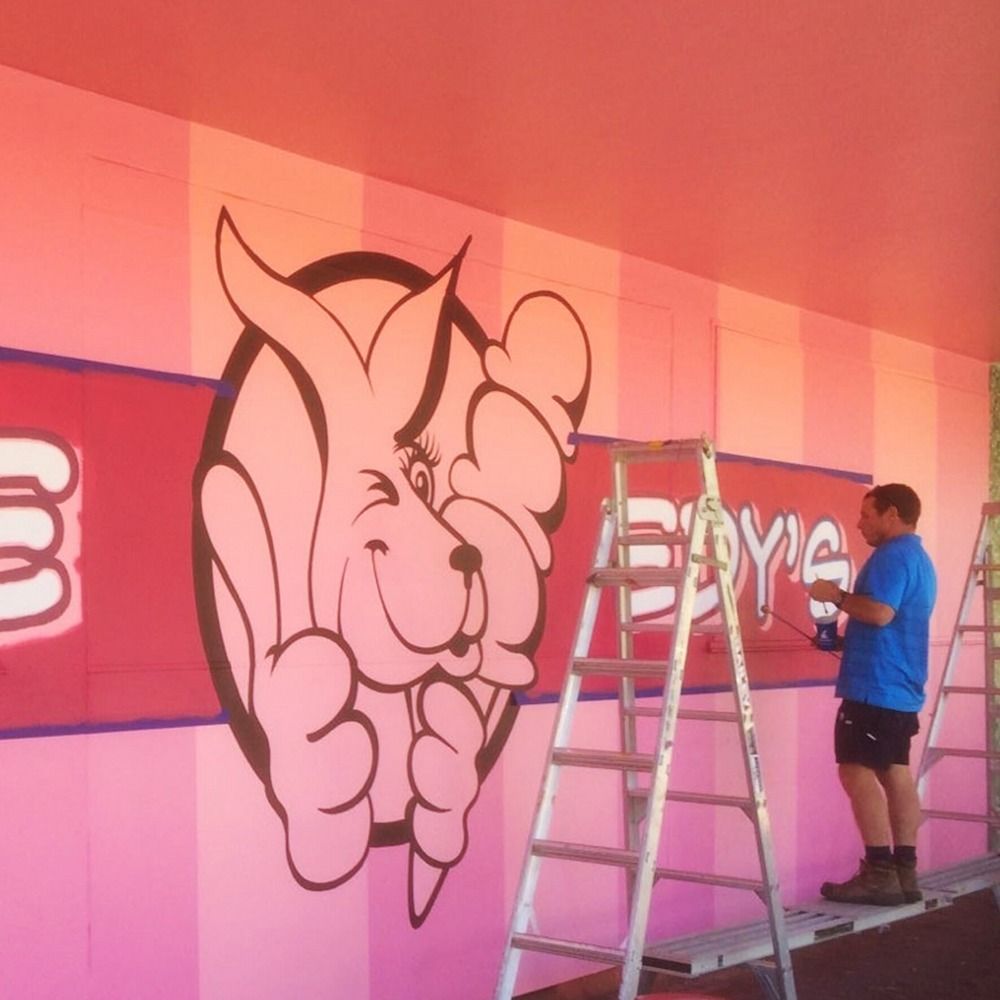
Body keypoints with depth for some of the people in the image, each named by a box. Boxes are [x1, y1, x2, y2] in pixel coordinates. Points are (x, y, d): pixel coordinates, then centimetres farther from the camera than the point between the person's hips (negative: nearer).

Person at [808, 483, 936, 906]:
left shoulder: (892, 555, -12)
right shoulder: (919, 558, 22)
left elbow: (881, 612, -25)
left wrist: (837, 596, -11)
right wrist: (842, 635, 21)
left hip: (875, 684, -10)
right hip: (902, 685, 10)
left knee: (858, 771, -9)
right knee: (895, 772, 9)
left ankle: (880, 873, -12)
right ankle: (904, 872, 10)